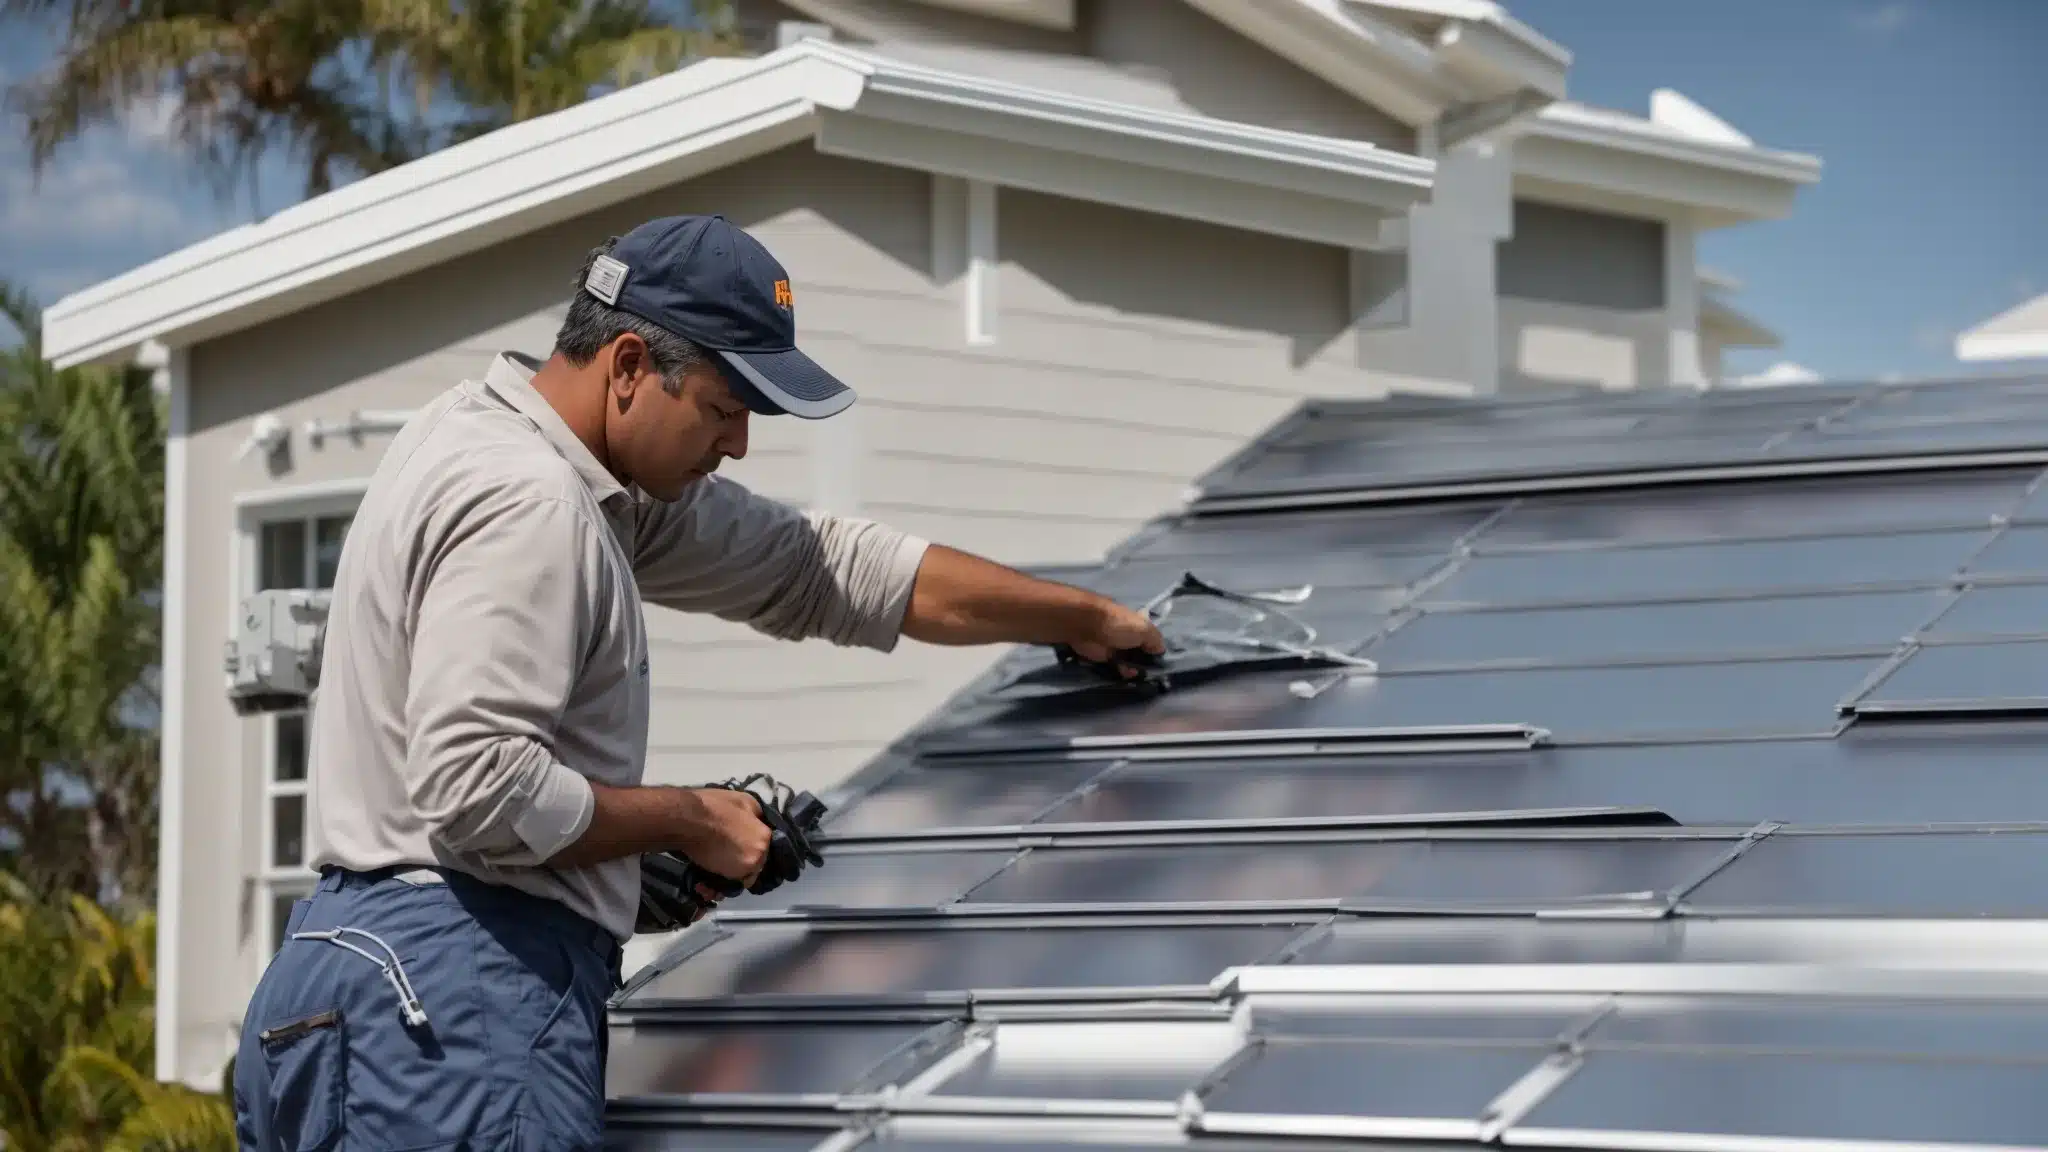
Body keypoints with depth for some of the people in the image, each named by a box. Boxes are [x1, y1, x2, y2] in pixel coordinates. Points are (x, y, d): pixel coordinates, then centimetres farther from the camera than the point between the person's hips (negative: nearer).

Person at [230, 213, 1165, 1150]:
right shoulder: (527, 504, -16)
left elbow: (821, 569, 21)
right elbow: (476, 789, -24)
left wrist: (1089, 617, 23)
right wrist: (687, 819, -8)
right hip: (454, 991, -10)